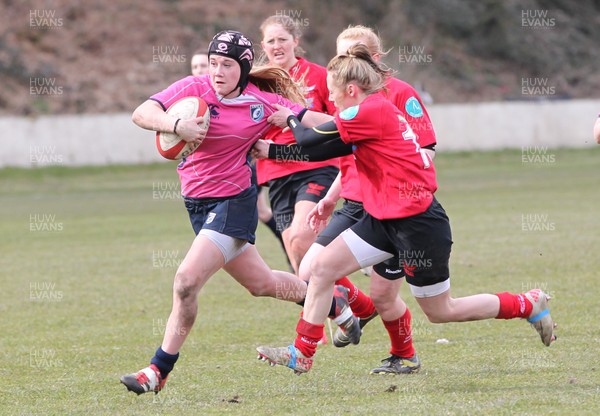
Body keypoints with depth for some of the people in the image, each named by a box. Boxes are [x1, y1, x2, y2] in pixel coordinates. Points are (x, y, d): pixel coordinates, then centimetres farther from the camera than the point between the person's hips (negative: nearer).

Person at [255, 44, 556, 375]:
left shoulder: (370, 111, -19)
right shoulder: (377, 109, 9)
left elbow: (310, 140, -14)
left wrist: (291, 120, 4)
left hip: (417, 221, -9)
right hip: (386, 219, 9)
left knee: (441, 311, 6)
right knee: (323, 266, 0)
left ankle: (530, 305, 21)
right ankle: (302, 353, 5)